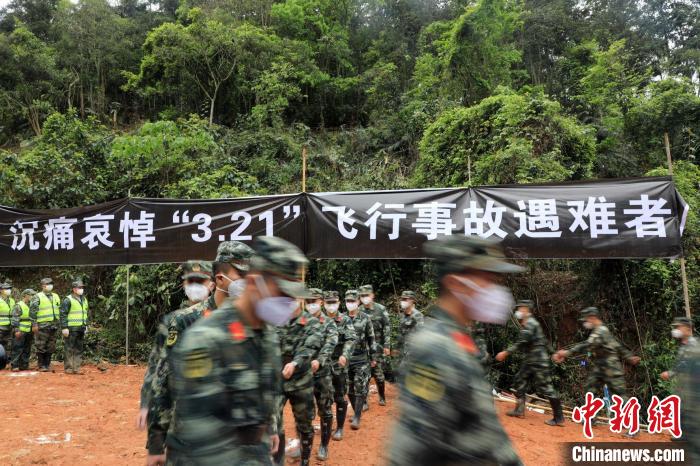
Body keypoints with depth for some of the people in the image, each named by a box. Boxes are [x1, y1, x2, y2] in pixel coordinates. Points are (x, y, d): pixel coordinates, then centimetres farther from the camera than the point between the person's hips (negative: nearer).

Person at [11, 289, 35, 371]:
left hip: (29, 332, 7)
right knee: (18, 349, -5)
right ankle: (15, 366, -1)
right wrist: (16, 330, -18)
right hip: (21, 331, -7)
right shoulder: (19, 306, -7)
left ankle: (24, 365, 15)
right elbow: (15, 319, -12)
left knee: (27, 350, 9)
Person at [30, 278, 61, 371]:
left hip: (54, 326, 6)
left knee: (50, 347, 9)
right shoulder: (38, 297, -3)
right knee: (41, 347, -1)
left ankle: (47, 364, 18)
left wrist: (60, 323, 16)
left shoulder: (56, 296, 16)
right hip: (42, 326, -6)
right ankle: (41, 366, 7)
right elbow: (32, 311, -7)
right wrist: (34, 324, -12)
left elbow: (60, 310, 20)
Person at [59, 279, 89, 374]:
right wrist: (64, 328, -15)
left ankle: (76, 368, 15)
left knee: (79, 349, 9)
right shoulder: (68, 300, -7)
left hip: (81, 329, 7)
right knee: (69, 349, 0)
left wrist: (86, 326, 19)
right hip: (71, 329, -7)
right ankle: (68, 368, 7)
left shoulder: (84, 300, 16)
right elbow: (62, 314, -10)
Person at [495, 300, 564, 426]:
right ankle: (519, 410, 18)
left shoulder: (530, 323, -16)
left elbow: (521, 343, -23)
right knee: (520, 380, 12)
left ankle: (558, 418, 1)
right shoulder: (526, 324, 15)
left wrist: (505, 353, -21)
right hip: (530, 360, 10)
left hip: (538, 361, -10)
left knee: (546, 387, -6)